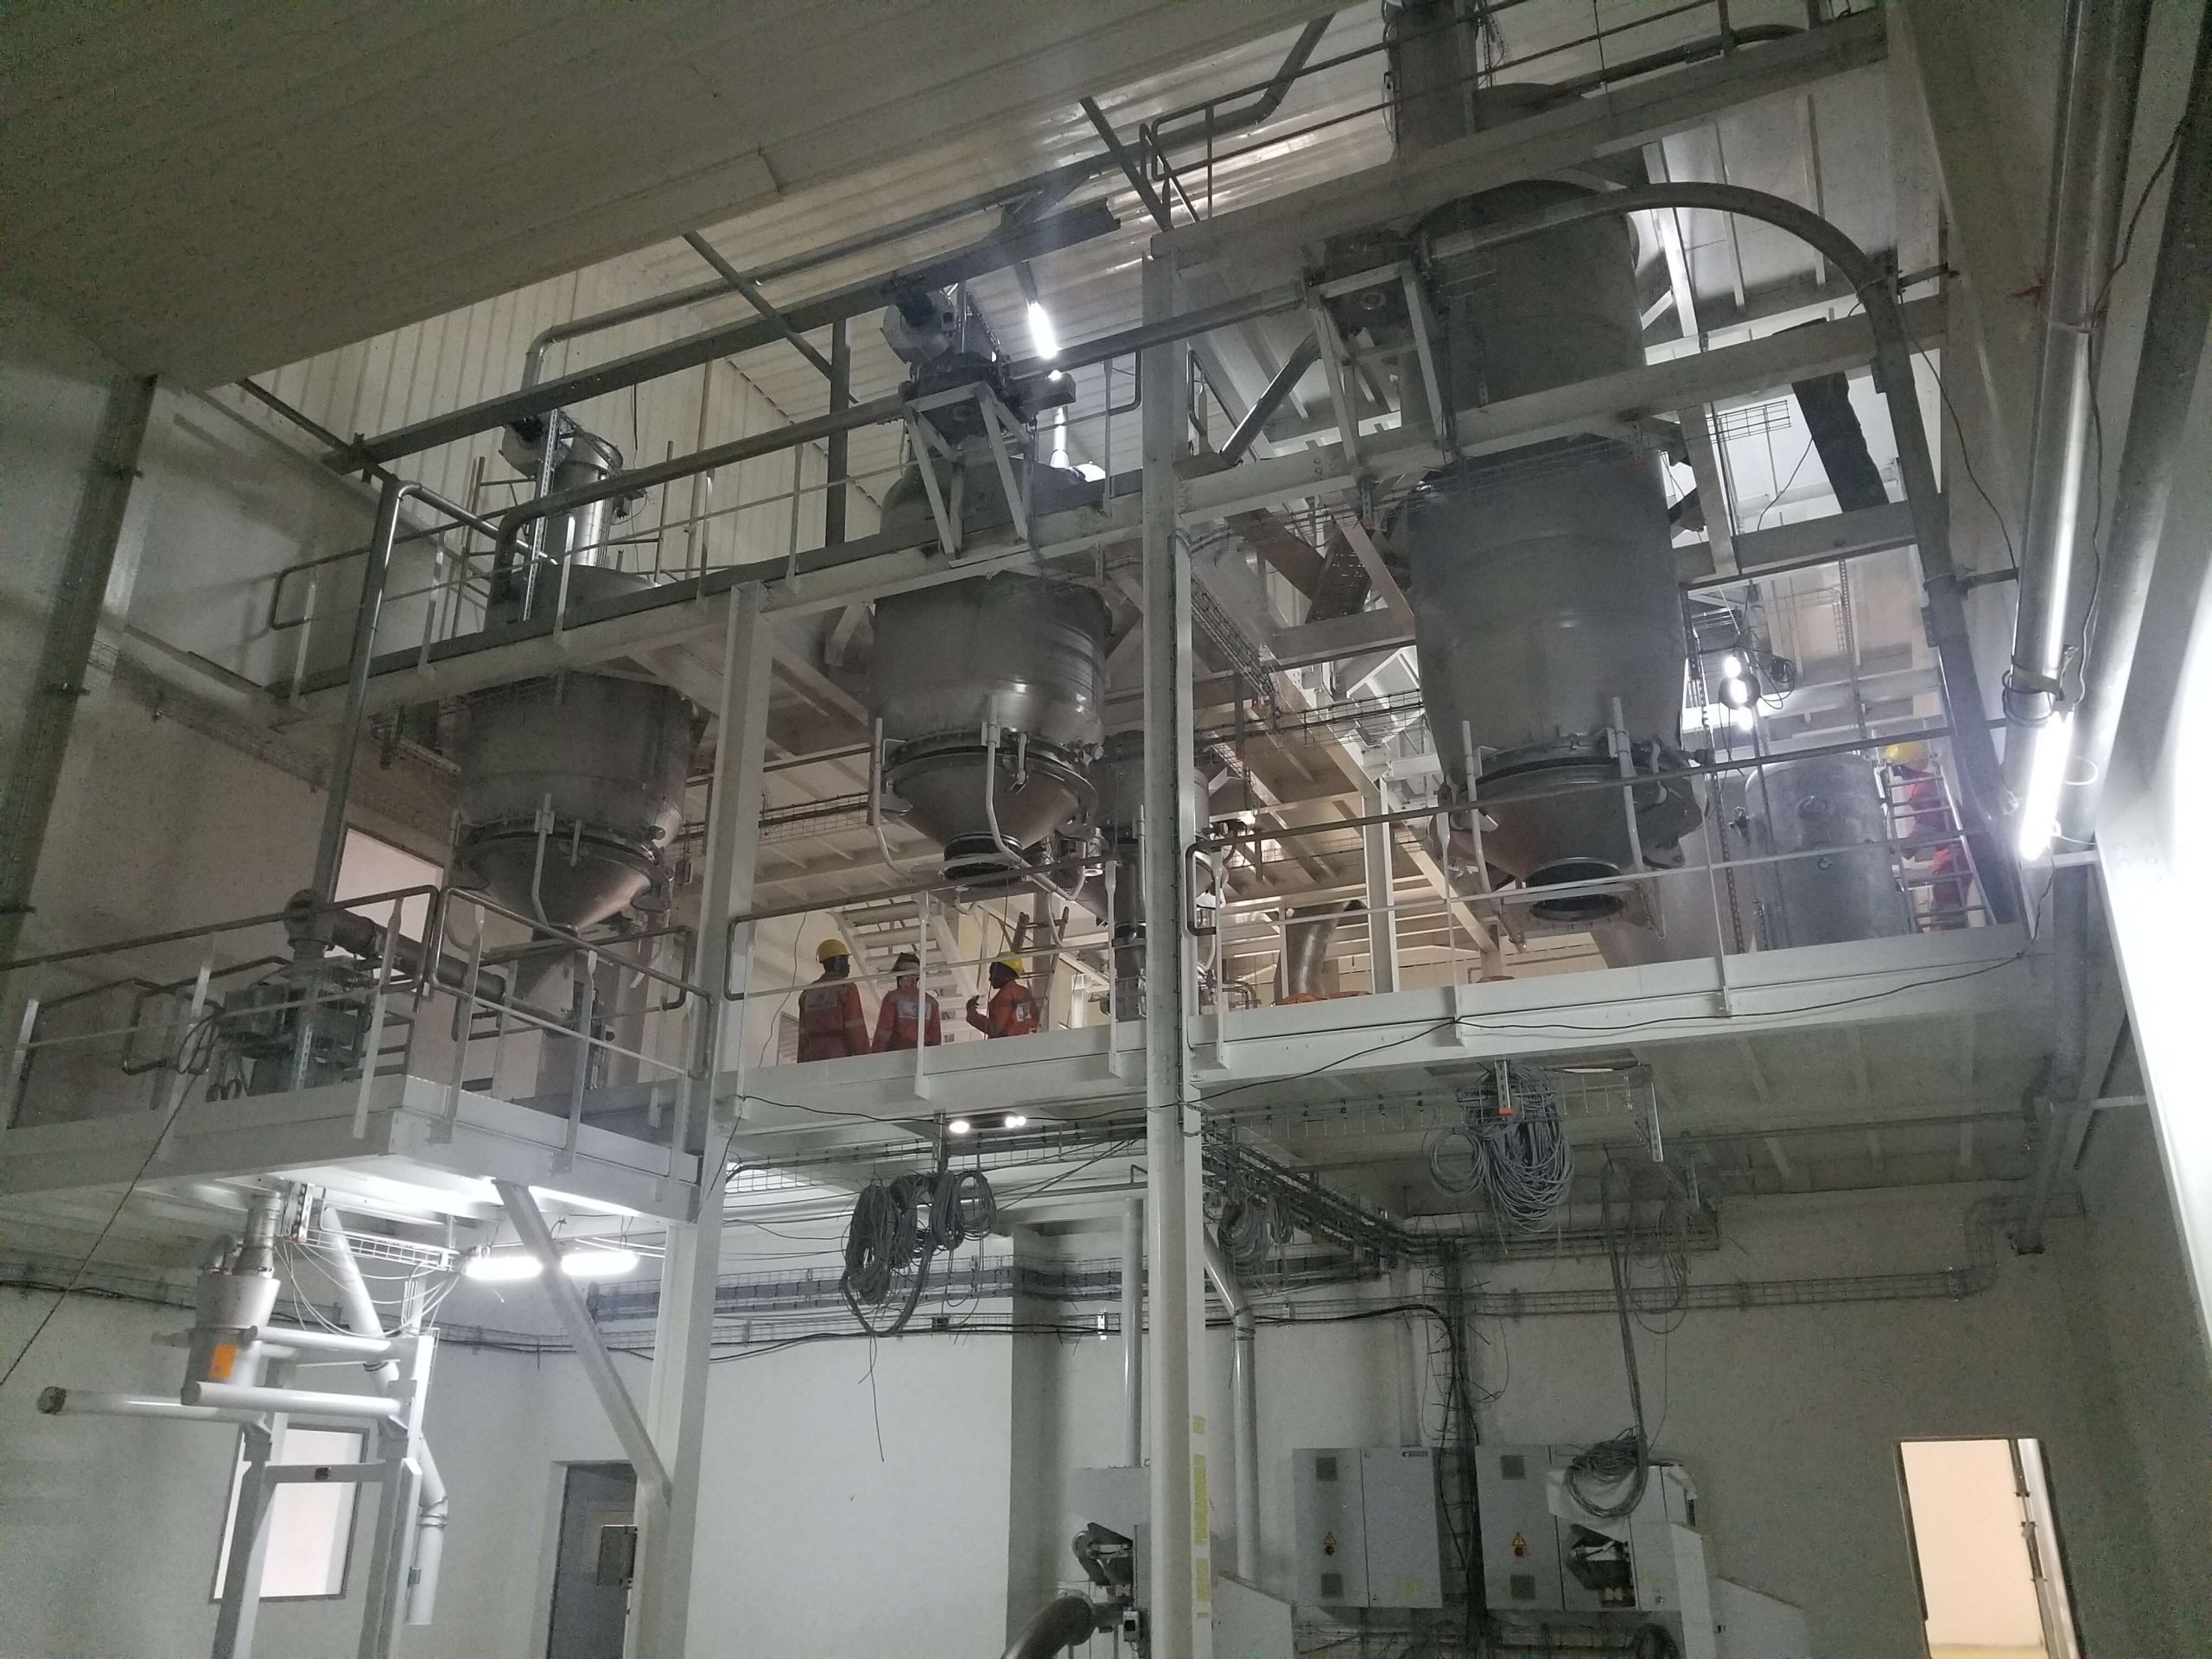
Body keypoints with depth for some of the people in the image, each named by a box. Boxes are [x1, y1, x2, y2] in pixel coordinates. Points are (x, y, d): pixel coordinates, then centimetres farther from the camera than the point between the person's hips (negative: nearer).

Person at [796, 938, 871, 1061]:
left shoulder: (808, 992, 19)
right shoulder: (847, 988, 2)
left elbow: (803, 1034, 15)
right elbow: (856, 1028, -6)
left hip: (813, 1055, 5)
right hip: (840, 1055, -5)